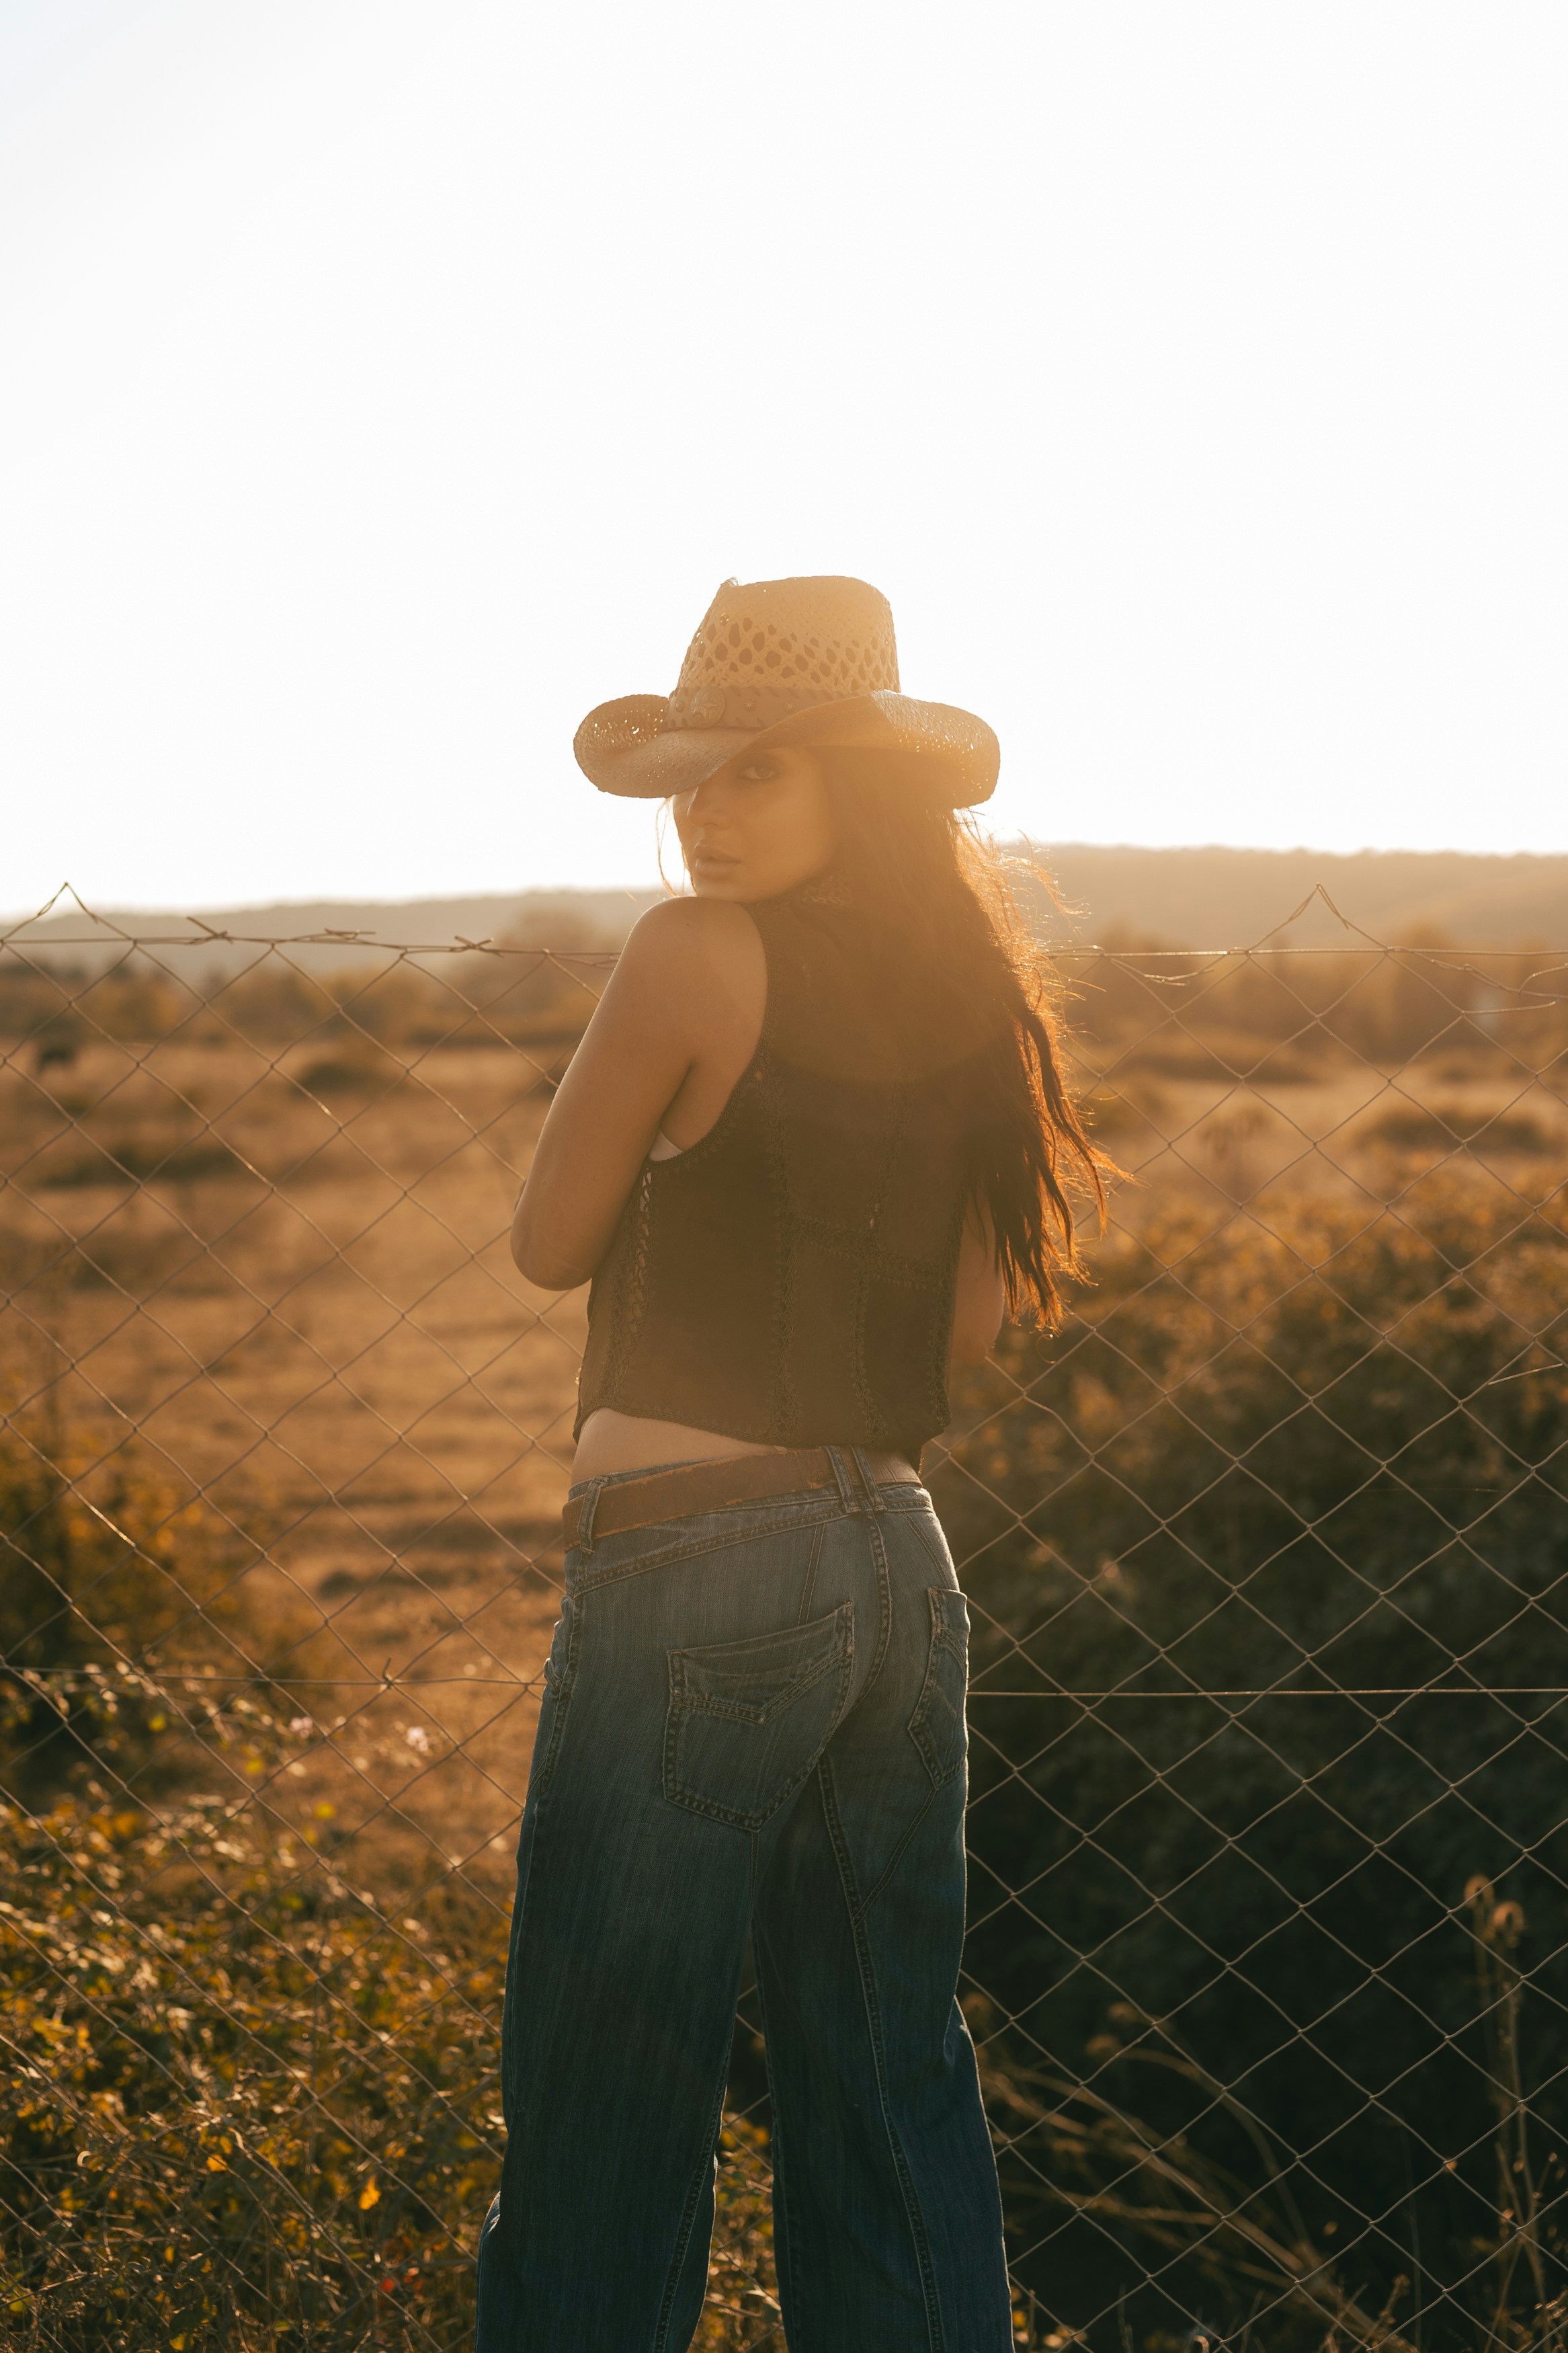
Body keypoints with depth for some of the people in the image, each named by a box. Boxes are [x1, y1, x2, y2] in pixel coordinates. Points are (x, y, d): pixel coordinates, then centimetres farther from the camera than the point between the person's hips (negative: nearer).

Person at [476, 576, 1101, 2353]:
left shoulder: (697, 956, -11)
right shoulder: (965, 988, 9)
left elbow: (550, 1244, -1)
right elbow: (974, 1317, 14)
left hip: (692, 1572, -7)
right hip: (898, 1563, 7)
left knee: (605, 2123, 3)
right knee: (890, 2092, 15)